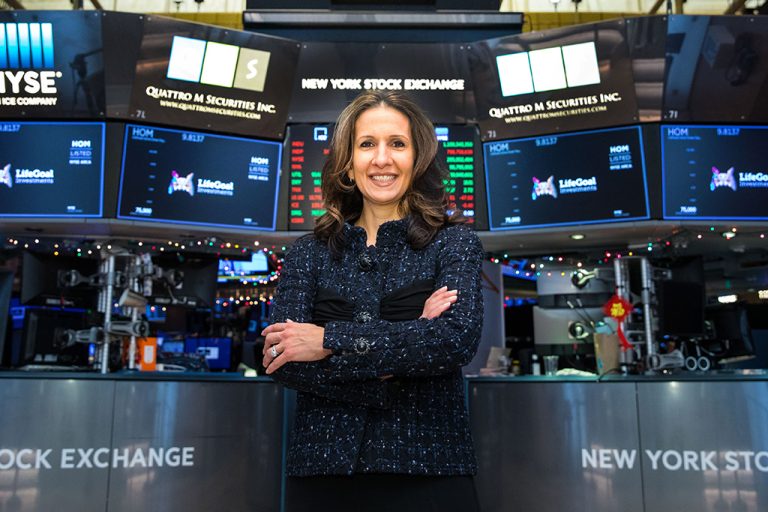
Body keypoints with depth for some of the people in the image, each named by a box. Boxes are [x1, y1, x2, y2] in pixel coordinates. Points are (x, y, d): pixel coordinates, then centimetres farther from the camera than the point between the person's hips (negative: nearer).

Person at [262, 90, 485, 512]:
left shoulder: (453, 241, 1)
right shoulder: (309, 252, 5)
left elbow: (459, 336, -16)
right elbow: (281, 359, -8)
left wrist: (330, 341, -16)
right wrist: (412, 340, -16)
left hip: (427, 472, -1)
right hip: (321, 472, 2)